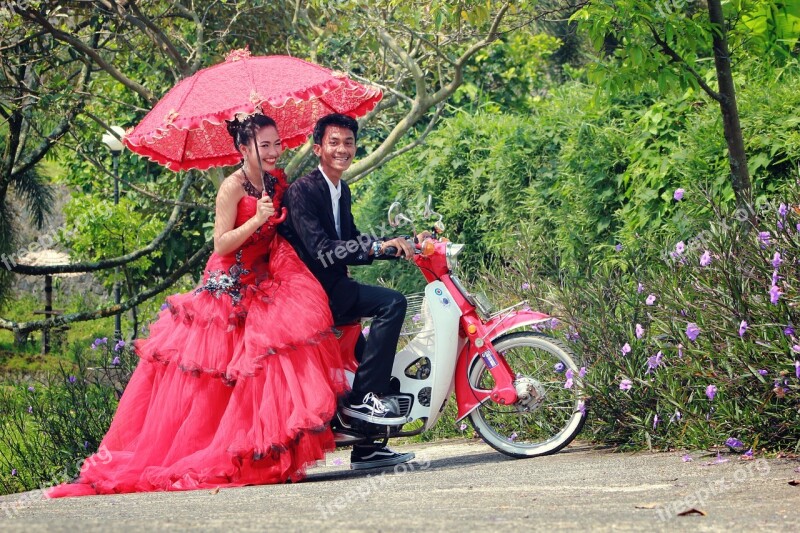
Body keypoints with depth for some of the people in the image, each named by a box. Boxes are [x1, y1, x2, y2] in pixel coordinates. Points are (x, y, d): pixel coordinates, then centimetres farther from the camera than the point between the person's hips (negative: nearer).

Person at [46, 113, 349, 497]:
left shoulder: (277, 182, 5)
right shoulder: (233, 187, -15)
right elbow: (221, 245, -19)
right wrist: (257, 219, -28)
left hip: (261, 289, 6)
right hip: (228, 291, -6)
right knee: (206, 385, -4)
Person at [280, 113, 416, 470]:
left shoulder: (342, 191, 14)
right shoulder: (303, 190, -15)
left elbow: (351, 247, 15)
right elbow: (322, 251, -25)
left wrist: (402, 245, 2)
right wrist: (379, 245, -31)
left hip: (334, 287, 10)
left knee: (364, 356, 18)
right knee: (392, 303, -24)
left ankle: (367, 449, 31)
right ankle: (364, 396, -20)